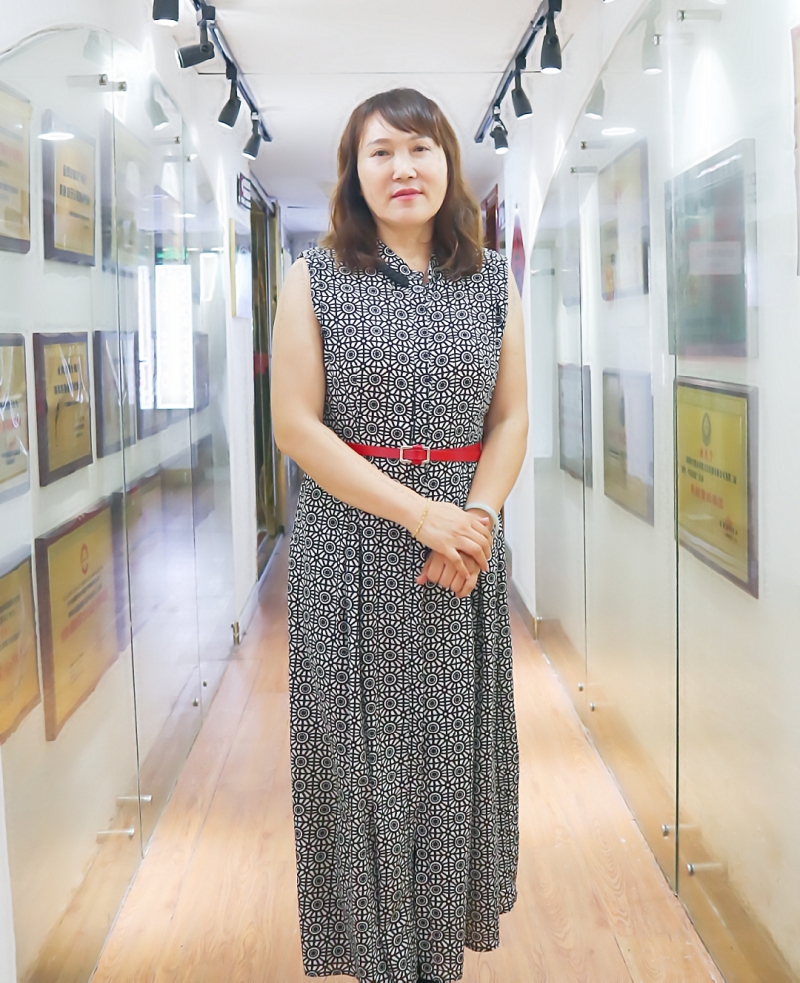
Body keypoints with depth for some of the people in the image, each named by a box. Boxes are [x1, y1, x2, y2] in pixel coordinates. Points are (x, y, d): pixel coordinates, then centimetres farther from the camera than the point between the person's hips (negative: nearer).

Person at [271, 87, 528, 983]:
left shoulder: (492, 280, 7)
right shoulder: (316, 279, -1)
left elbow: (511, 420, 7)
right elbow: (296, 424, -8)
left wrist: (476, 518, -12)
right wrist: (420, 512, -15)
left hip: (464, 544, 3)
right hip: (349, 549, -2)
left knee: (455, 741, 9)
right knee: (361, 741, 4)